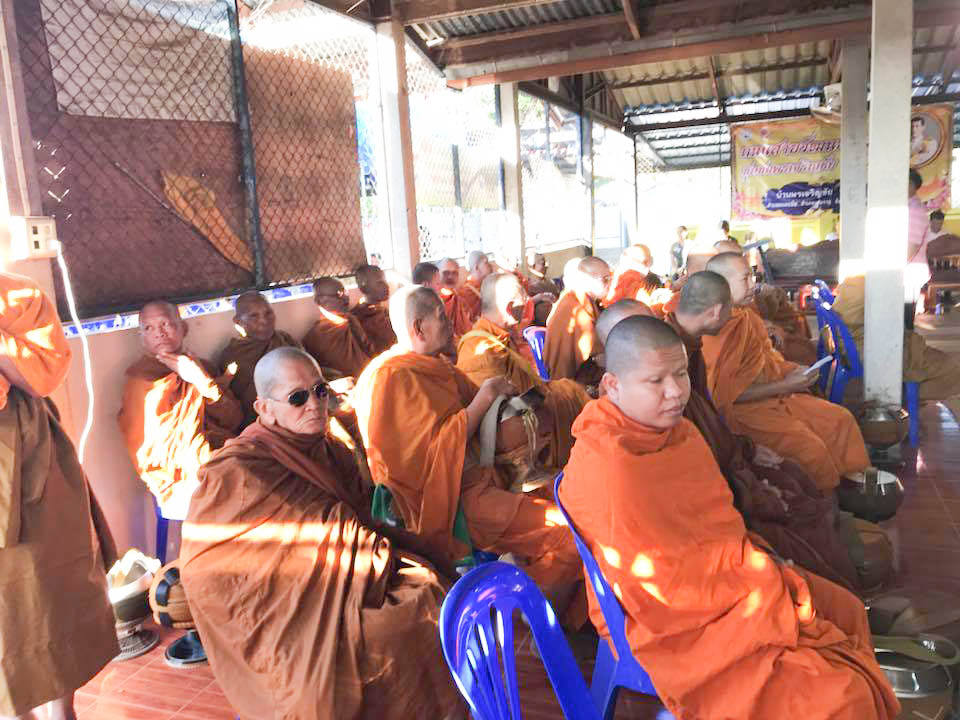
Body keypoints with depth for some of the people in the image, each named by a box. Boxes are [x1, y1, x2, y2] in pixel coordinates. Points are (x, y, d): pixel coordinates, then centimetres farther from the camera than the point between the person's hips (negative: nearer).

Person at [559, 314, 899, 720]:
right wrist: (763, 580, -13)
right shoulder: (607, 466, -30)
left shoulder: (675, 429, 0)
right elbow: (674, 582, -24)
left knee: (846, 610, 15)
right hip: (677, 625, -9)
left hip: (714, 569, 9)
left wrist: (757, 560, -2)